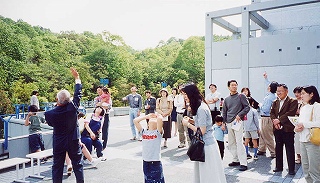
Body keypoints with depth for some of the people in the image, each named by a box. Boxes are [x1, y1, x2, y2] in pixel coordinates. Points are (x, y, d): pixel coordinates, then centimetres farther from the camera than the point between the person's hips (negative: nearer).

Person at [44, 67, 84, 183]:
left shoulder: (49, 114, -18)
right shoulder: (72, 108, -20)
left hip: (58, 143, 0)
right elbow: (78, 93, -5)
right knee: (78, 164, 13)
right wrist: (77, 78, 7)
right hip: (73, 142, 0)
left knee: (57, 166, 13)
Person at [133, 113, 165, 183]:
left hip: (156, 162, -3)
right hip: (145, 162, 4)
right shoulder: (144, 132, 6)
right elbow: (135, 120, 1)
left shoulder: (158, 132, -4)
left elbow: (160, 119, -21)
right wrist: (147, 116, 9)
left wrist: (158, 115, 2)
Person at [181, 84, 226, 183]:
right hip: (203, 143, 9)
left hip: (207, 144, -9)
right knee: (201, 171, 16)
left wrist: (188, 124, -11)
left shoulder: (201, 109, -21)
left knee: (209, 175, 2)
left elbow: (202, 131, -20)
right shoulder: (199, 106, 9)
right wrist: (191, 121, 4)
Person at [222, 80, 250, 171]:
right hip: (229, 123, 6)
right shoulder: (226, 99, 15)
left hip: (238, 122, -6)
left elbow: (247, 107, -3)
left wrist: (239, 115, -13)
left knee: (239, 142, -11)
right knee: (231, 142, 10)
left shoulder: (241, 96, 1)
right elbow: (224, 112, 19)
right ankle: (236, 160, 22)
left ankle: (243, 163, -8)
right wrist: (223, 122, 11)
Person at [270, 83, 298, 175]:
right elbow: (272, 113, 7)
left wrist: (279, 120, -18)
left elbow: (290, 113, -16)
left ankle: (291, 169, 10)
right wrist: (274, 121, -12)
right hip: (277, 129, 6)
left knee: (290, 149, 1)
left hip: (287, 129, -6)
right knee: (278, 149, 13)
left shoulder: (293, 101, -4)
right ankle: (279, 167, 23)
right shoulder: (275, 102, 14)